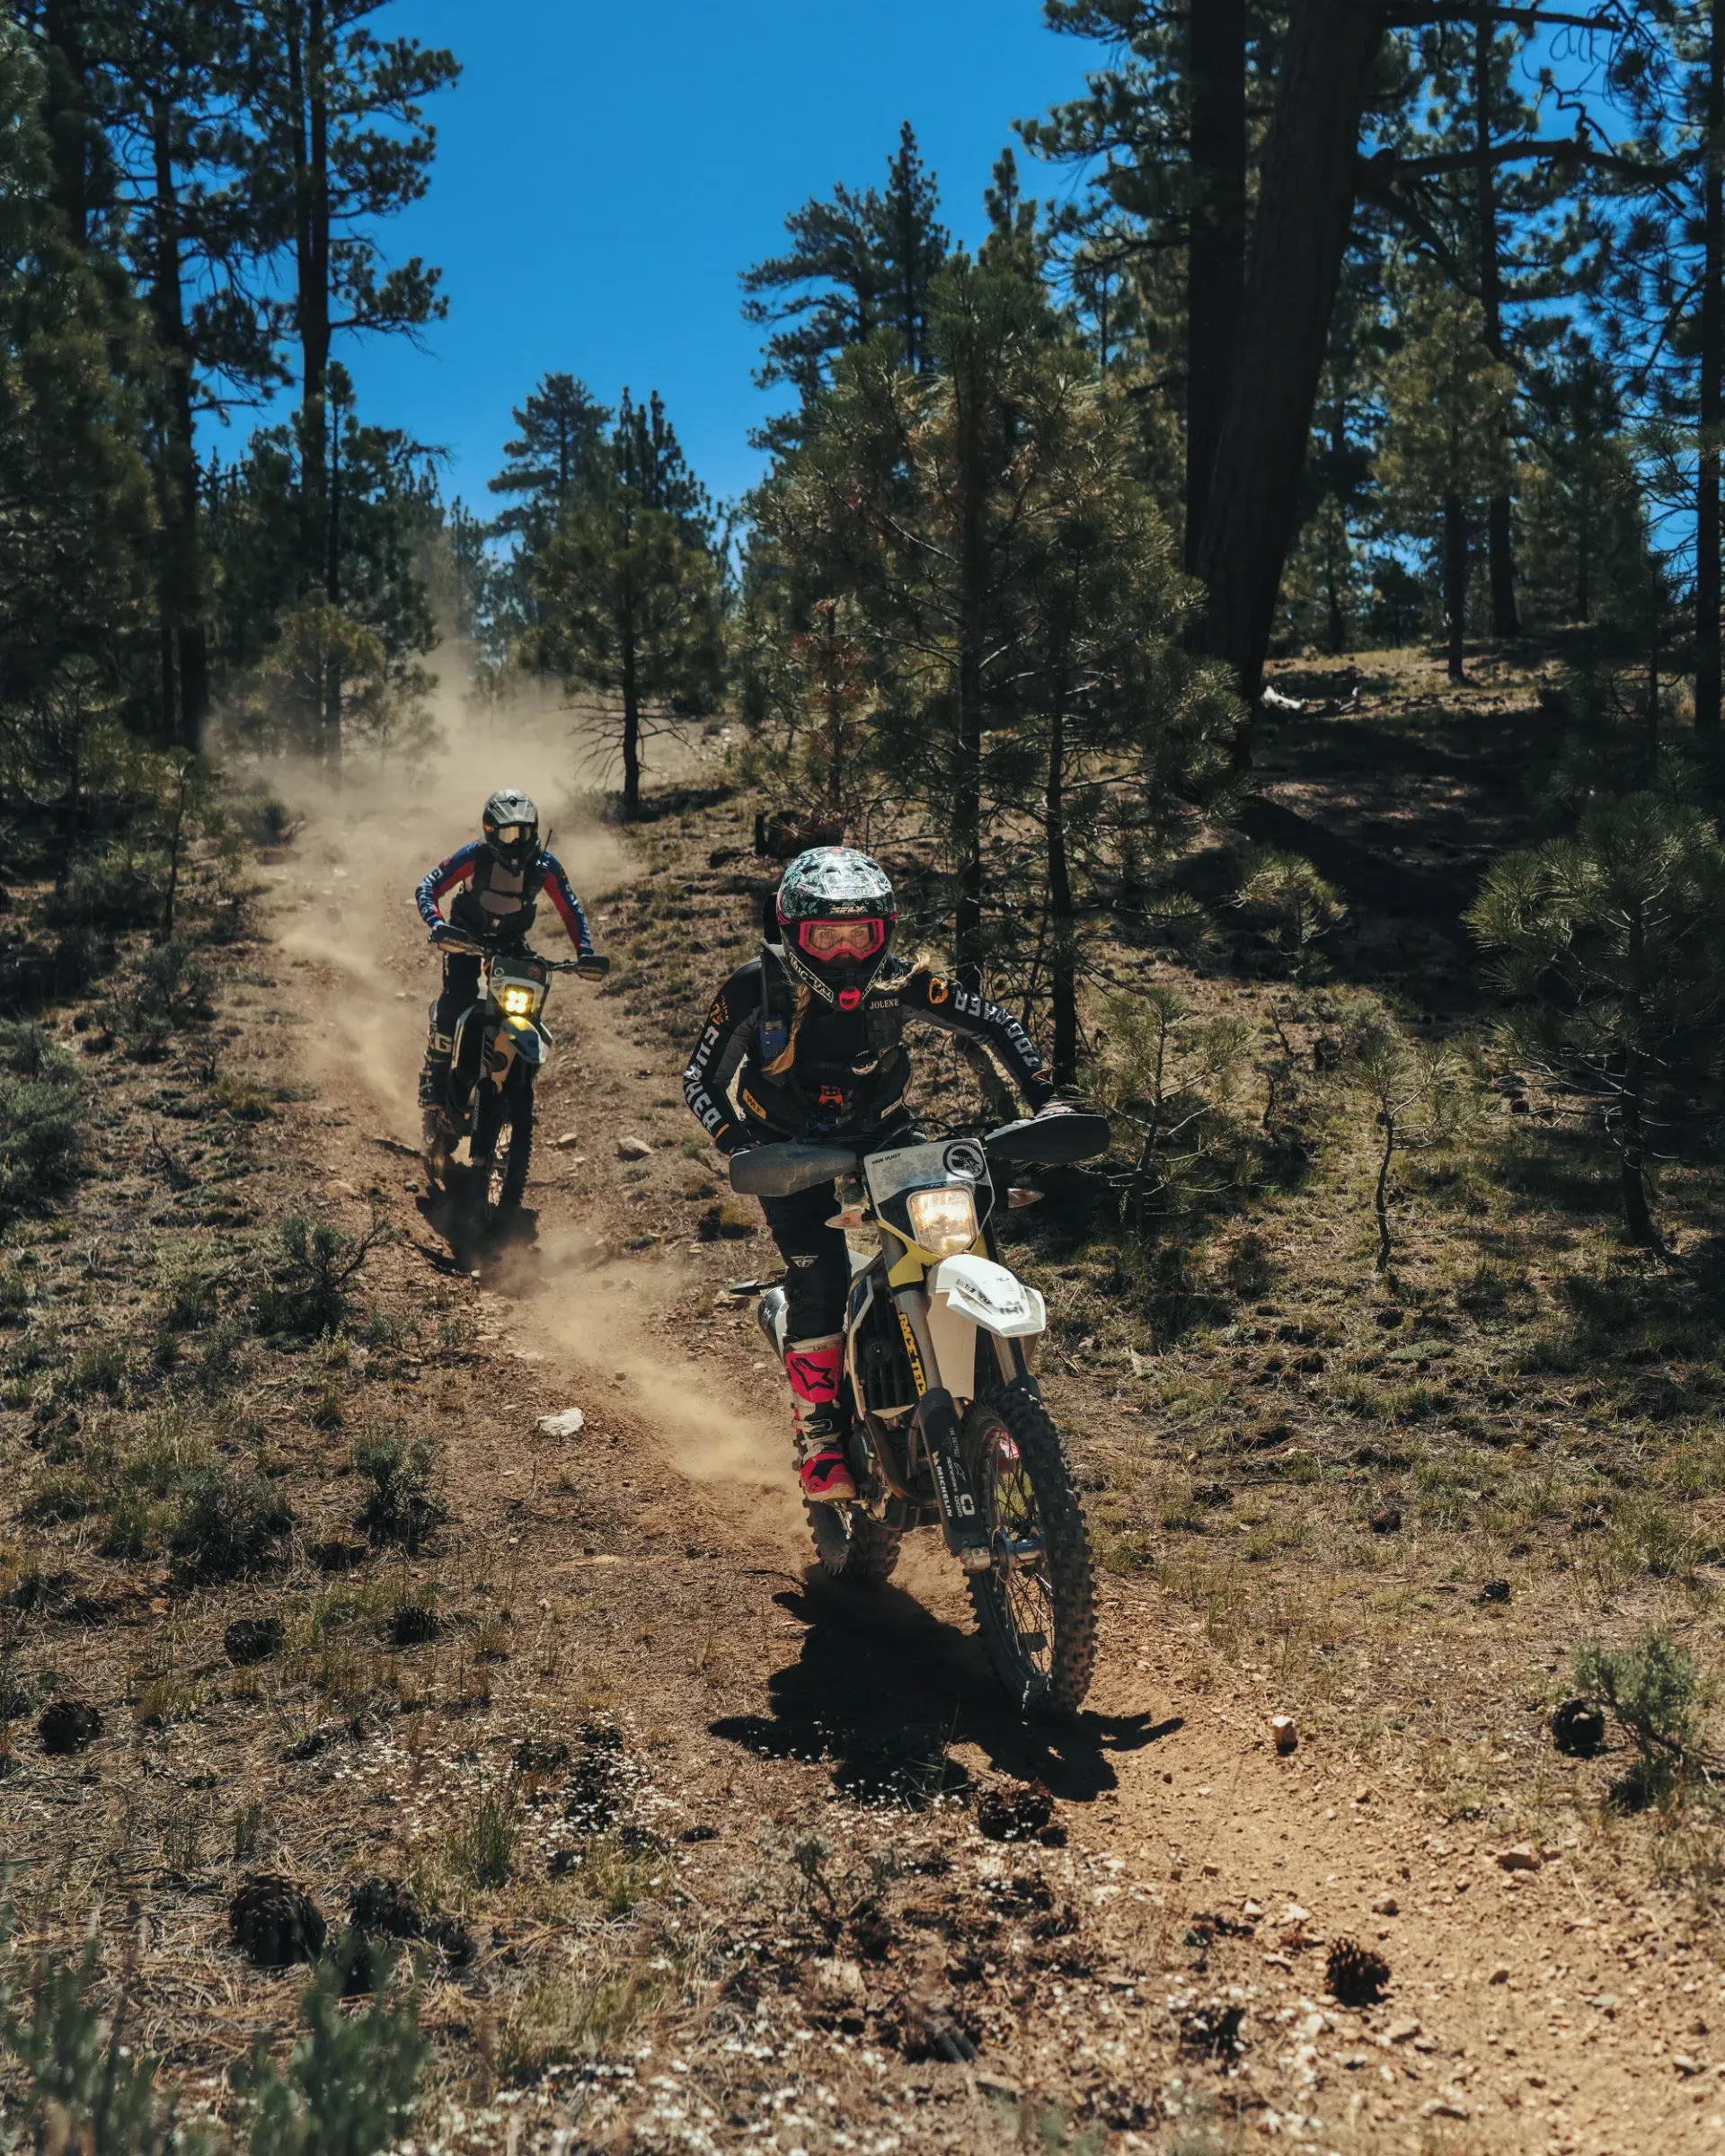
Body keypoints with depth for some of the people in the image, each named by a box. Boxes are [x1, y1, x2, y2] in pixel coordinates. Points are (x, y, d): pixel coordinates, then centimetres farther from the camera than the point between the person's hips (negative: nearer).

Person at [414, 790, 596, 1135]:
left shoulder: (545, 866, -14)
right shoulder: (474, 856, -21)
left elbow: (570, 909, -5)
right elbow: (427, 887, -21)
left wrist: (584, 950, -19)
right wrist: (436, 923, -41)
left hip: (512, 944, 3)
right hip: (466, 938, -3)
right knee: (454, 1005, -22)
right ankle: (433, 1087, -14)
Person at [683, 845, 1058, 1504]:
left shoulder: (896, 983, -17)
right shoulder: (756, 989, -21)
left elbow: (994, 1022, -8)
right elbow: (700, 1079, -15)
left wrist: (1045, 1099, -18)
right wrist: (742, 1149, -31)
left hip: (879, 1133, 3)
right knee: (819, 1278, -21)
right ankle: (818, 1438, -9)